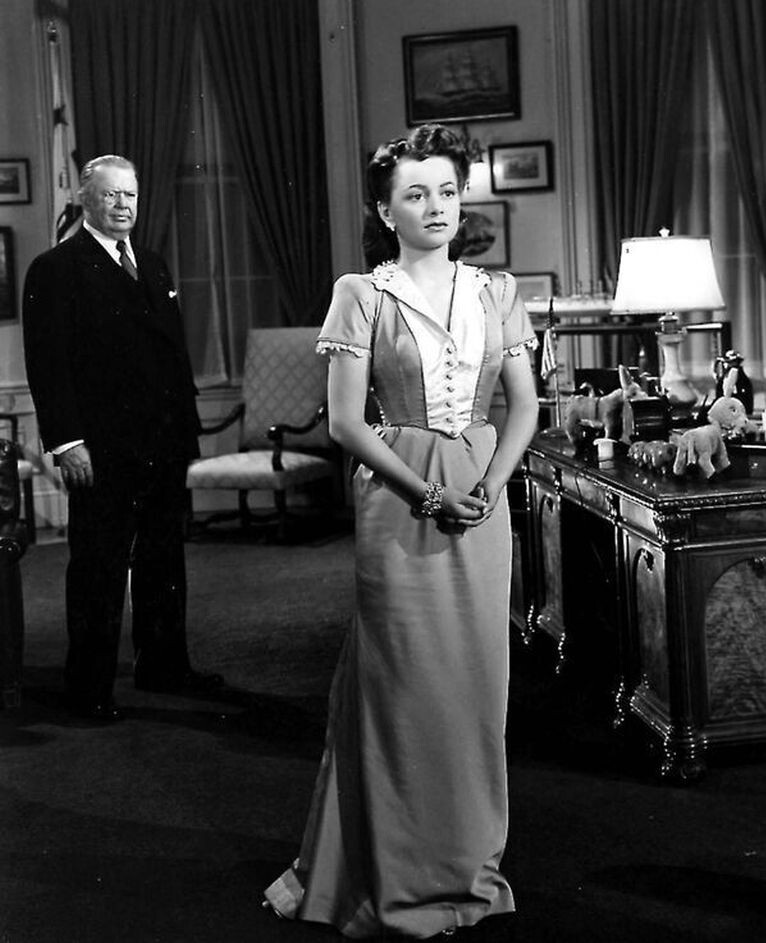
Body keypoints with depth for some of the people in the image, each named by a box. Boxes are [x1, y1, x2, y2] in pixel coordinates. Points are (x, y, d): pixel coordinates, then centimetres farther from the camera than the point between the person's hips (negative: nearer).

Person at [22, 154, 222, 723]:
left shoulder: (154, 268, 17)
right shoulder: (56, 270, -5)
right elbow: (47, 364, -11)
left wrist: (187, 428, 12)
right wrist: (67, 442, -18)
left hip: (164, 447, 7)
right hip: (101, 452, -7)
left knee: (164, 565, 14)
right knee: (98, 572, 2)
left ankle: (164, 666, 28)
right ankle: (91, 689, 12)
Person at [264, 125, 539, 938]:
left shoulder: (496, 292, 9)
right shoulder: (362, 296, -1)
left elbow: (524, 405, 8)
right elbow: (345, 421, -6)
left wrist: (490, 485, -9)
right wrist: (429, 492, -14)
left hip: (483, 498, 4)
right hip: (398, 500, -3)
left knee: (477, 673, 7)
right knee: (406, 679, 0)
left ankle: (471, 861, 22)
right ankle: (405, 877, 14)